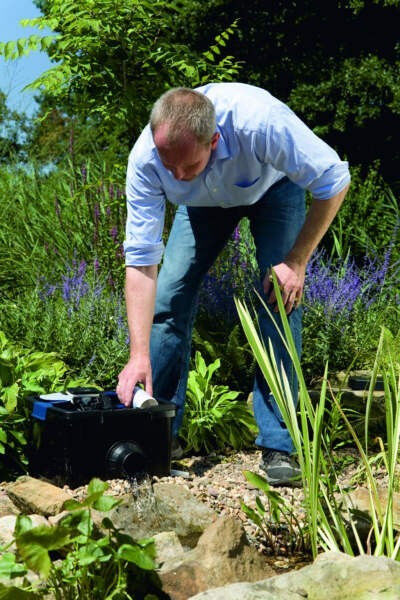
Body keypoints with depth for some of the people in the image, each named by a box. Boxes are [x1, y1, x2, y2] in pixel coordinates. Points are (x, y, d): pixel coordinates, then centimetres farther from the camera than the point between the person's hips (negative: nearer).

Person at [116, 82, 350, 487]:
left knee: (281, 302, -18)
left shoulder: (259, 122, -44)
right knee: (169, 295, -11)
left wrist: (296, 261, -27)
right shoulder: (145, 158, -34)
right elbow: (141, 259, -31)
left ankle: (277, 447, -11)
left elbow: (333, 180, -29)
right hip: (205, 201, 2)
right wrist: (139, 355, -36)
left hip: (273, 186, -2)